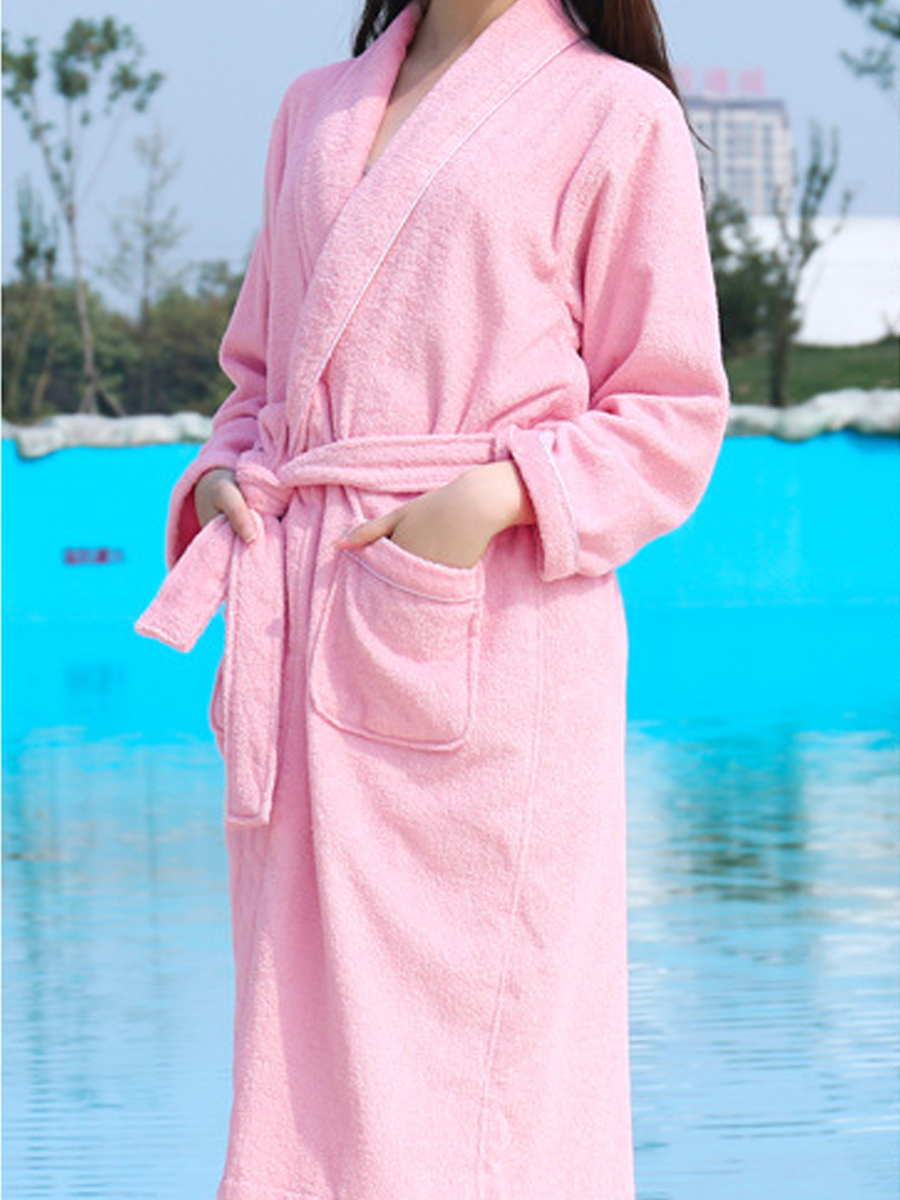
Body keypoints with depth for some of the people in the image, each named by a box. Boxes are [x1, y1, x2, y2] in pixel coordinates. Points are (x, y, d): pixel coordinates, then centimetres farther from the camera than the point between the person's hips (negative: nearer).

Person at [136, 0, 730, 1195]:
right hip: (307, 631, 5)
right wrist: (221, 480, 6)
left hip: (491, 636, -5)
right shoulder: (317, 108, 18)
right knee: (311, 1035, 4)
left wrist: (493, 493, -16)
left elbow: (673, 420, -1)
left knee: (481, 1041, -7)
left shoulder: (615, 113, 0)